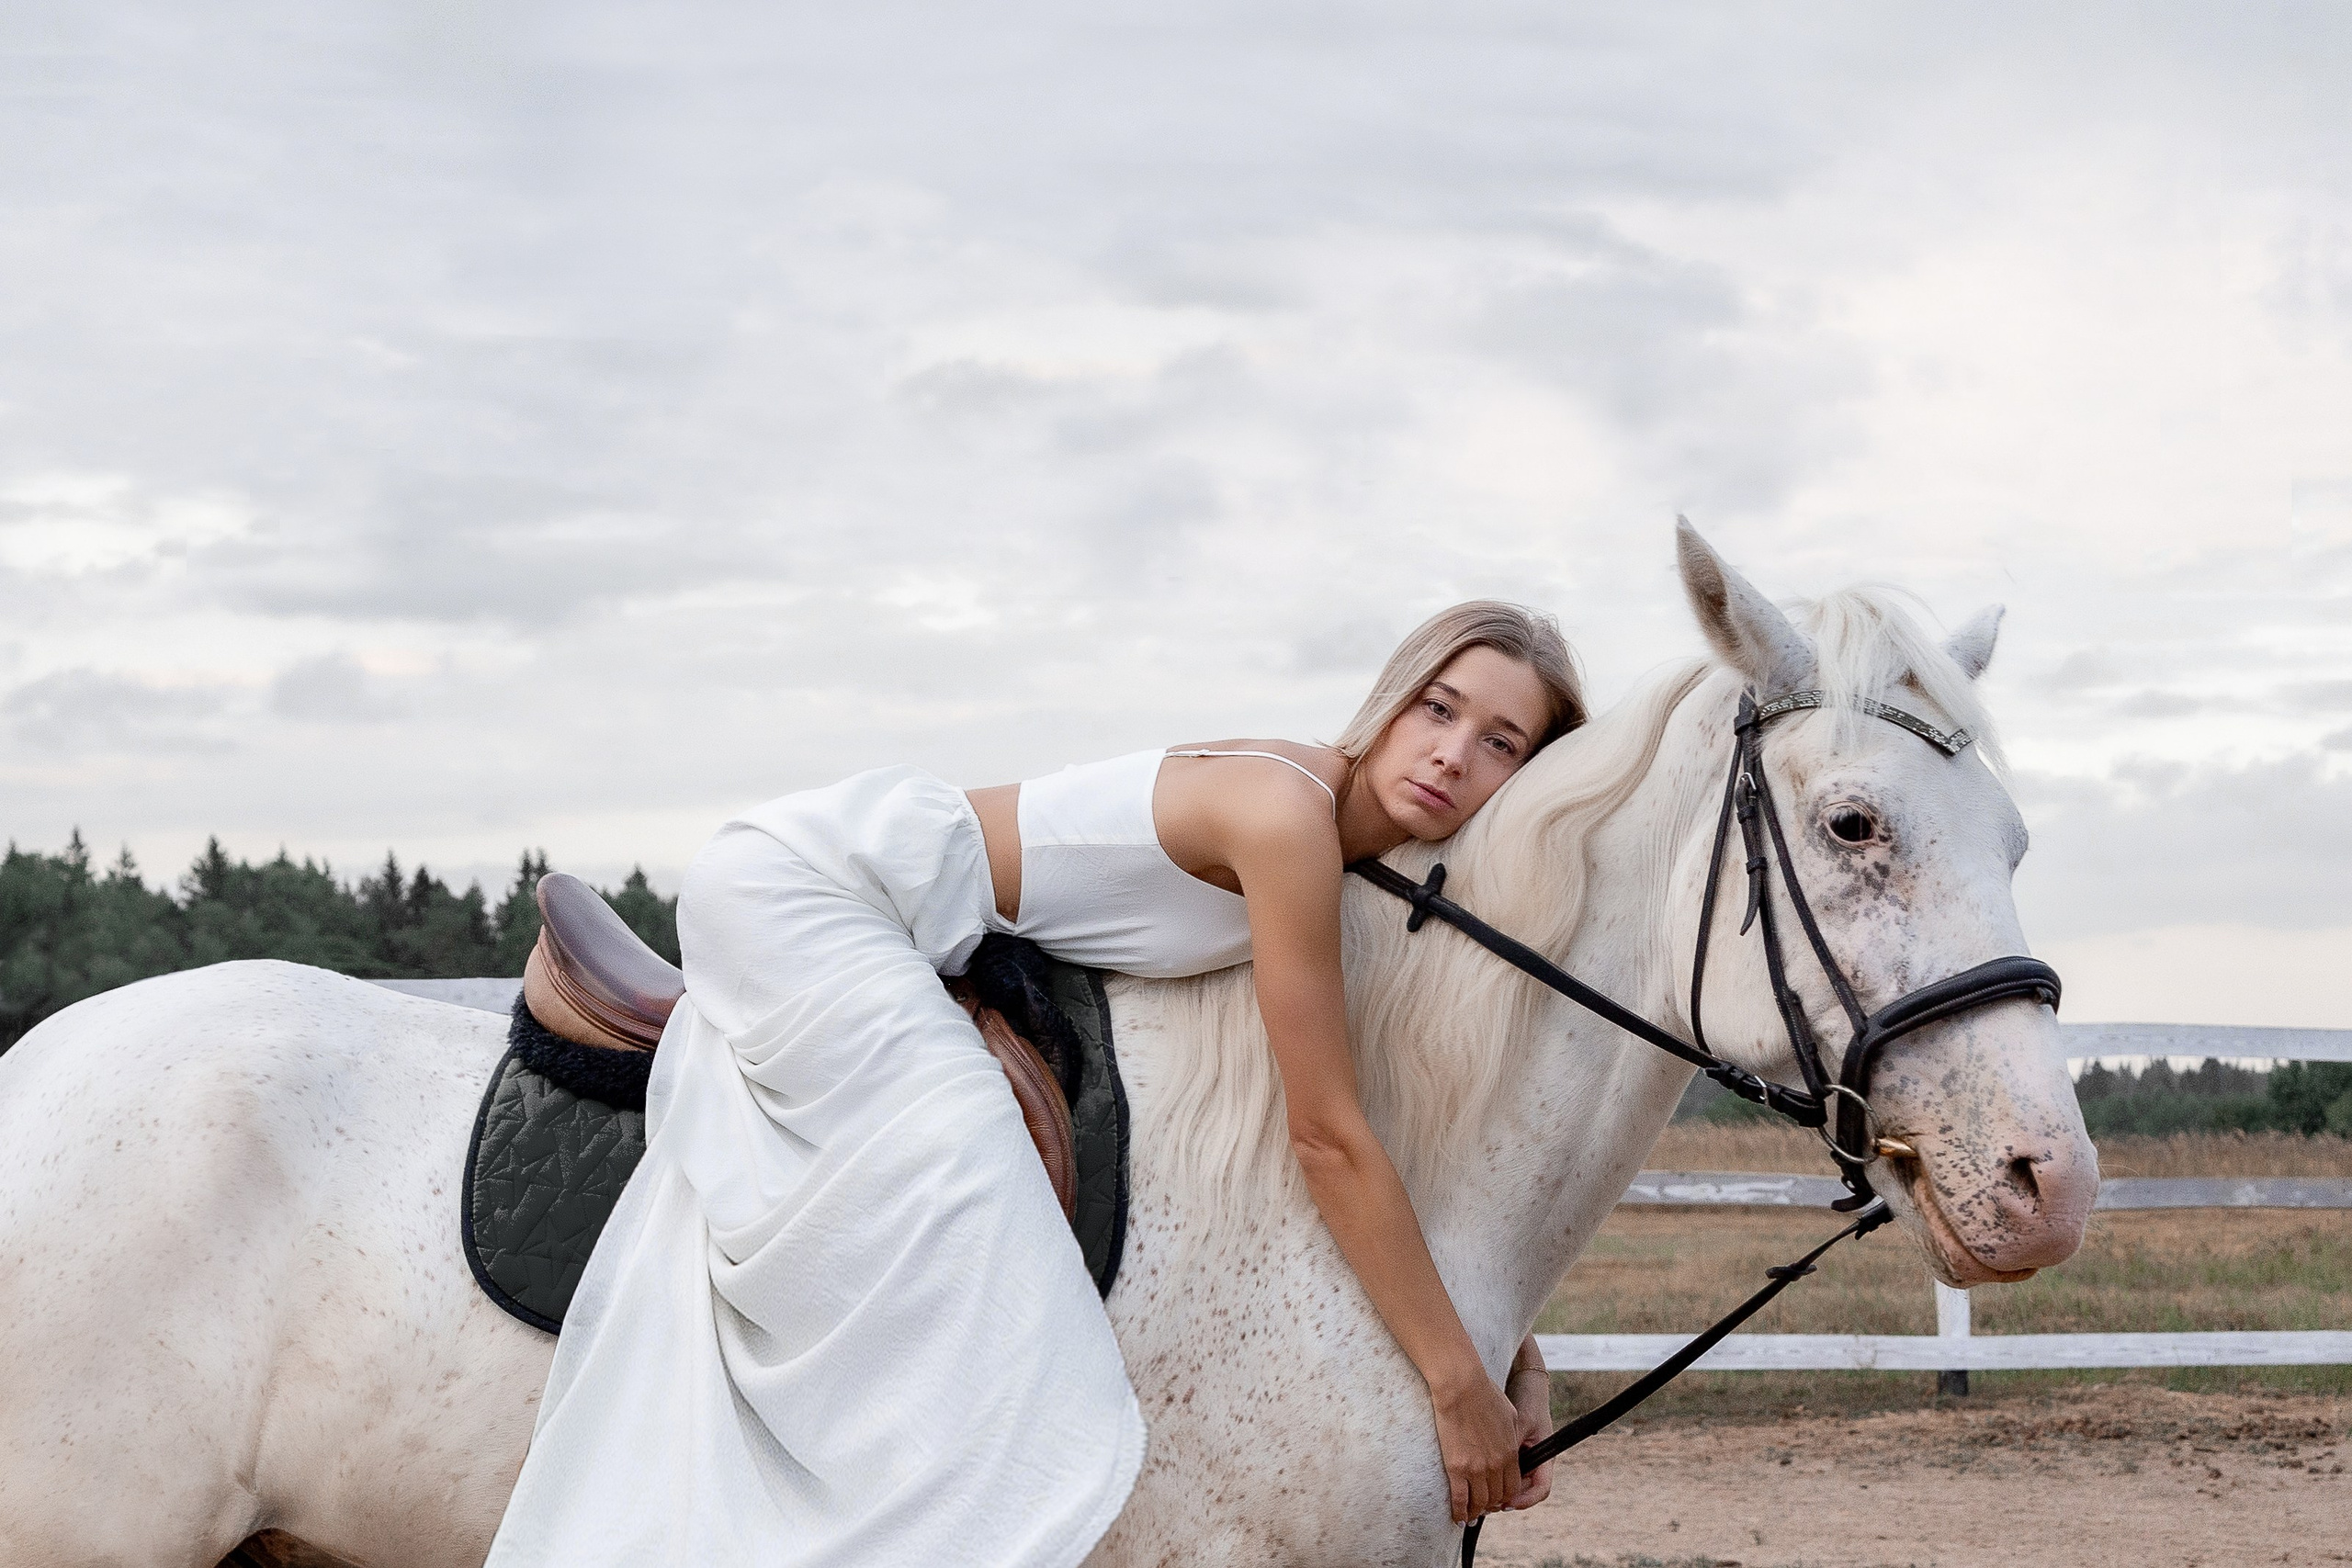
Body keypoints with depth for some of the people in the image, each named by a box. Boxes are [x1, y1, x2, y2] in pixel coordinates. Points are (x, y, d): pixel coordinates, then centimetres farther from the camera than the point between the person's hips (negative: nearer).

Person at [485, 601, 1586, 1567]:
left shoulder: (1361, 861, 1)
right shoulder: (1288, 818, -26)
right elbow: (1329, 1140, -25)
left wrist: (1514, 1351, 6)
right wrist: (1458, 1387, -20)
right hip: (793, 892, -9)